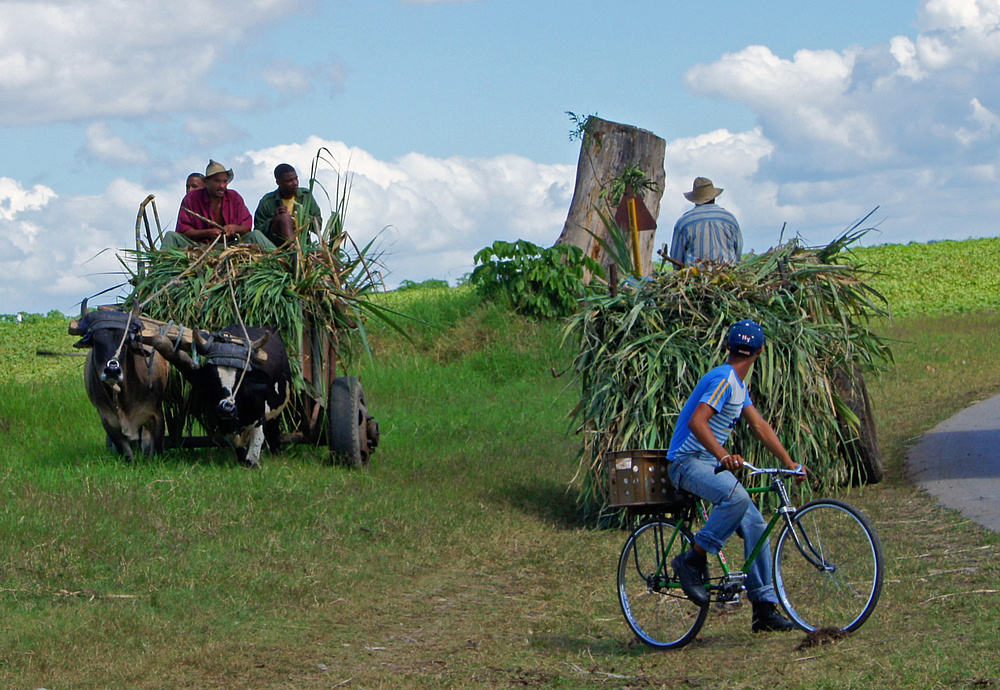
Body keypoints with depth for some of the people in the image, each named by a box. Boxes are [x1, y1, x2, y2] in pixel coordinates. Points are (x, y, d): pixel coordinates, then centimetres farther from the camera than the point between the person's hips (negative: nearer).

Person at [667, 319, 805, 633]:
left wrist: (789, 462, 17)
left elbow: (760, 426, 21)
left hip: (710, 464, 10)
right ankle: (692, 560, -21)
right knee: (737, 498, -36)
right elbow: (697, 422, -30)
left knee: (755, 525, 1)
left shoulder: (738, 384, 15)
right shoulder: (723, 380, -17)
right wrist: (722, 455, -43)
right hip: (687, 463, -10)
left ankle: (765, 609, 4)